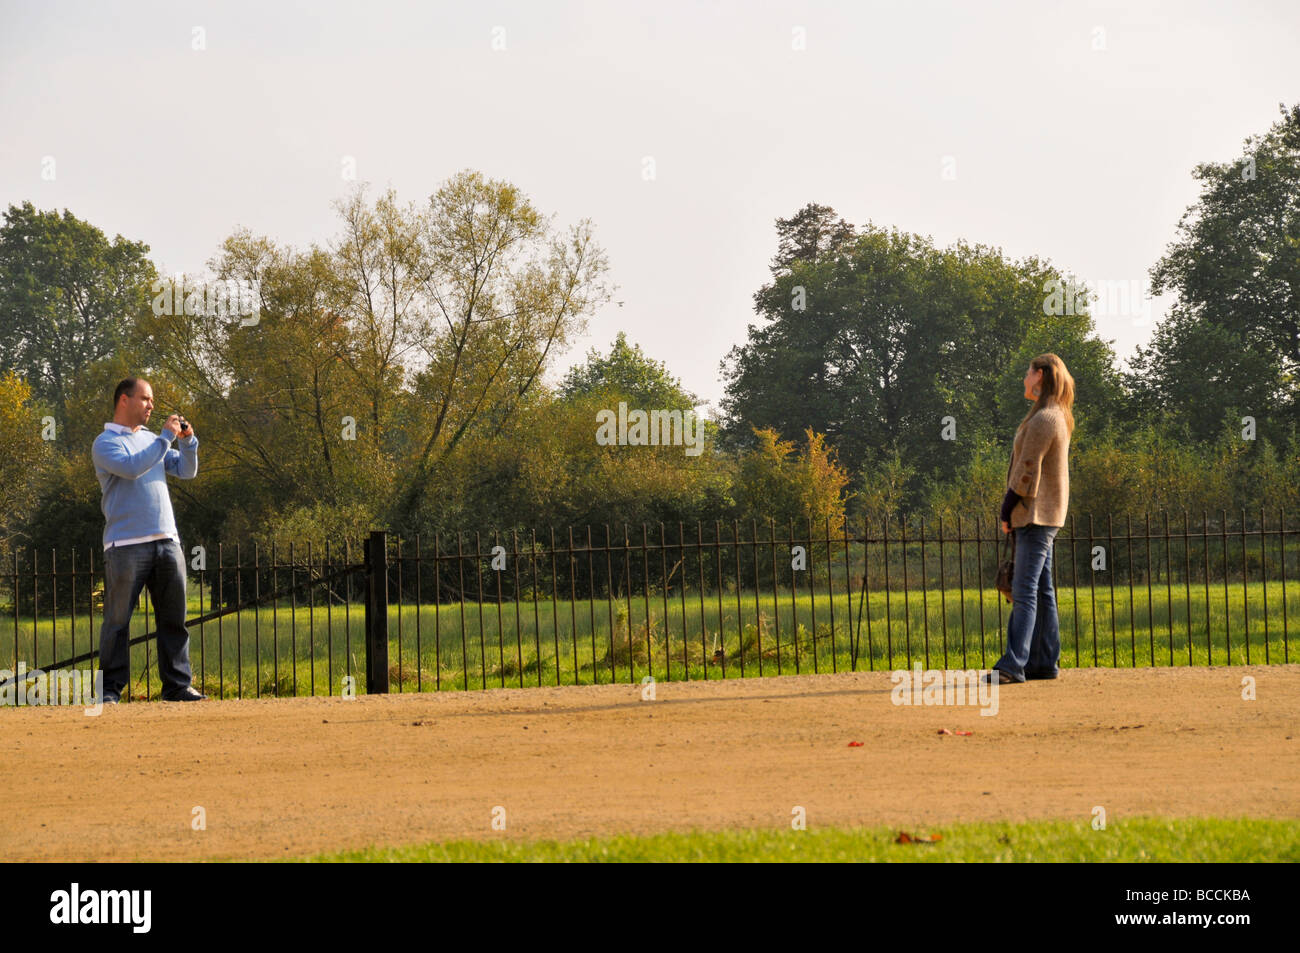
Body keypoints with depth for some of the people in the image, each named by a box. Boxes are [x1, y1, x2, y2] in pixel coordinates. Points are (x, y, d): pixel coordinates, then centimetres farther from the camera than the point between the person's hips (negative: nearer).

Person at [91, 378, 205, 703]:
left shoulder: (150, 439, 21)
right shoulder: (105, 443, -1)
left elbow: (186, 471, 18)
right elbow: (131, 468, -19)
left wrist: (188, 441, 1)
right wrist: (166, 437, -15)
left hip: (167, 541, 7)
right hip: (126, 544, -7)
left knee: (174, 618, 4)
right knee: (118, 618, -4)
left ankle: (177, 685, 7)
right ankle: (111, 689, -1)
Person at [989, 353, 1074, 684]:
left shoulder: (1043, 420, -16)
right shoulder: (1059, 417, 15)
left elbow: (1027, 471, -18)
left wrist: (1007, 510, -10)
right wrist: (1014, 513, 15)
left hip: (1036, 515, -10)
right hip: (1044, 516, 10)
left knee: (1025, 591, -15)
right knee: (1042, 589, 11)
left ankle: (1014, 664, -21)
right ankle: (1045, 661, 14)